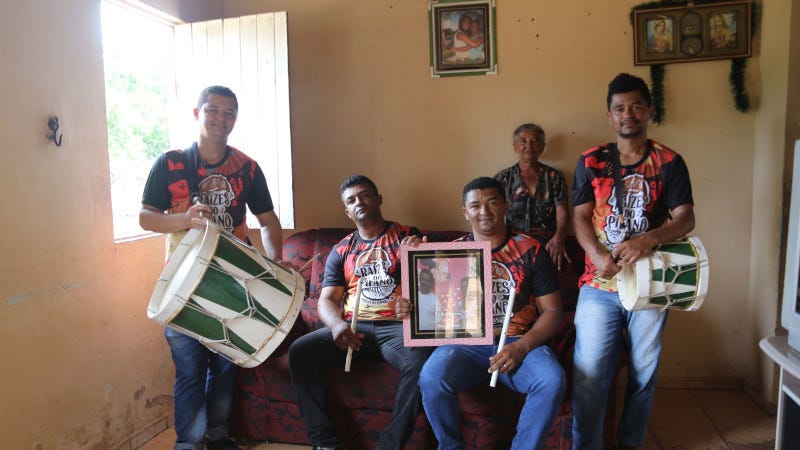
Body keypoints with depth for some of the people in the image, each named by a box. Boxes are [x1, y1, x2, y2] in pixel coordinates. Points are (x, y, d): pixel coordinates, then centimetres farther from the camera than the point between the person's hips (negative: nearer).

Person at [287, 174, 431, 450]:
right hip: (353, 327, 3)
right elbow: (326, 299, 10)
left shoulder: (407, 237, 10)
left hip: (397, 327, -3)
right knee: (299, 351, -19)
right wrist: (337, 325, -14)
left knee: (420, 362, -34)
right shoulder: (341, 251, 17)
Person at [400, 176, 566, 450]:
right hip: (466, 343, 0)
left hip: (521, 343, 0)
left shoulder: (530, 250, 7)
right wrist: (411, 309, -13)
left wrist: (521, 347, -12)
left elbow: (551, 311, 5)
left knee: (552, 380, -30)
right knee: (431, 378, -29)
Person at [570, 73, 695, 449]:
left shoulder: (669, 162, 3)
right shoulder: (590, 161, 4)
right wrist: (598, 255, -19)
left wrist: (646, 240, -25)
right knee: (589, 374, -3)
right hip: (599, 283, 0)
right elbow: (581, 217, 0)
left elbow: (686, 219, -5)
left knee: (643, 373, 12)